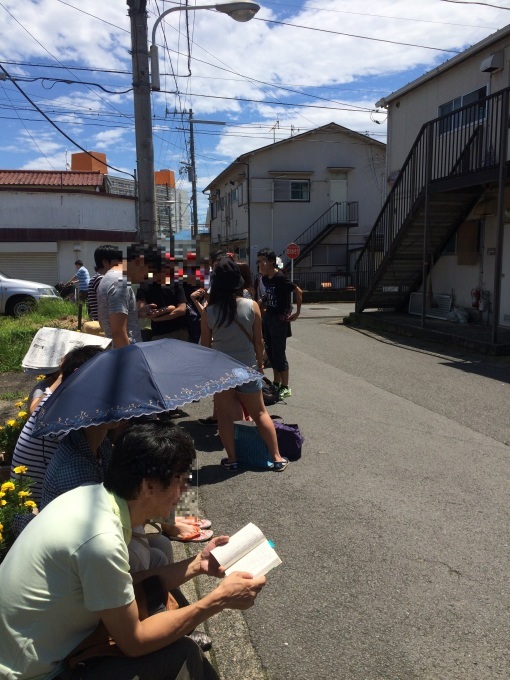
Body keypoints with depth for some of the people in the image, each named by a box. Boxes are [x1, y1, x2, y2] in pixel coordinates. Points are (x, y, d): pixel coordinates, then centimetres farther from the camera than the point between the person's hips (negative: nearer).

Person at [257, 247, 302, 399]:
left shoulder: (280, 278, -19)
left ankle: (285, 388, 6)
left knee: (278, 353, -4)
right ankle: (276, 383, 28)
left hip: (280, 318, -9)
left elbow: (298, 292, -17)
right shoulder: (265, 278, 6)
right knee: (270, 352, 14)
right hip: (268, 316, 9)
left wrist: (297, 312, -13)